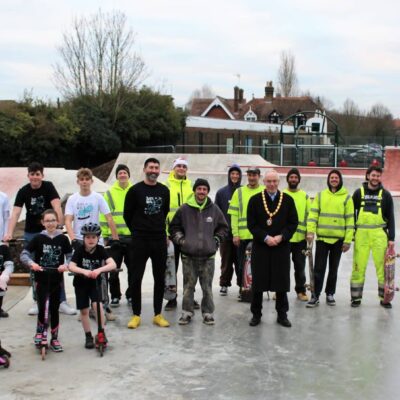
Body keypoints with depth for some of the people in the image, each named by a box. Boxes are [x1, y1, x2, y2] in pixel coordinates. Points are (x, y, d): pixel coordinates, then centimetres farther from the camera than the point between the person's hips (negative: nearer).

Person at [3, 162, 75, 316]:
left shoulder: (48, 187, -12)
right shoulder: (23, 191, -8)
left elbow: (57, 207, -22)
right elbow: (15, 213, -18)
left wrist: (60, 226, -34)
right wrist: (9, 233, -31)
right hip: (31, 233, 2)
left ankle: (62, 302, 3)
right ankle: (38, 302, 18)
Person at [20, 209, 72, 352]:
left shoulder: (63, 239, -2)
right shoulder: (38, 238, -4)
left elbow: (70, 256, 2)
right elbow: (24, 254, -5)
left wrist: (66, 265, -19)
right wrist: (31, 263, -23)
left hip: (56, 279, 1)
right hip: (41, 279, -1)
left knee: (54, 309, 9)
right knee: (42, 307, -11)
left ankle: (54, 338, 20)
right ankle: (40, 331, 17)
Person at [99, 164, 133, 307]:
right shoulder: (110, 193, 4)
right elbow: (104, 216, 4)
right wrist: (105, 235, 0)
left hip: (133, 236, 1)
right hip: (114, 237, -1)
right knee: (114, 269, 3)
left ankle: (131, 295, 21)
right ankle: (115, 296, 15)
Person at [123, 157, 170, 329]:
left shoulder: (164, 191, 7)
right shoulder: (135, 190, -4)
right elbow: (127, 214, 3)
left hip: (160, 240, 3)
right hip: (140, 241, -3)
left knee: (160, 278, 7)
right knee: (136, 278, 0)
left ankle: (158, 314, 16)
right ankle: (136, 315, 10)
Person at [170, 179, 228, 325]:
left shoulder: (214, 209, 4)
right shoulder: (184, 209, 1)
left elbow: (223, 227, 15)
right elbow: (174, 226, 10)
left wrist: (216, 240, 4)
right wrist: (180, 239, 0)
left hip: (208, 256, 0)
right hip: (188, 255, 0)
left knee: (207, 286, 5)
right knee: (188, 285, 6)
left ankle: (208, 313, 15)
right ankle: (187, 312, 16)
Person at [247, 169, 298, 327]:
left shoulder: (288, 200, 3)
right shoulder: (255, 200, 0)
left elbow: (293, 223, 3)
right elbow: (251, 224, -2)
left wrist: (281, 237, -10)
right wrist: (265, 237, -13)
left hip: (282, 247, 1)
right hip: (260, 246, -1)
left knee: (281, 281, 5)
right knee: (258, 281, 4)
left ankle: (282, 314, 16)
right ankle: (256, 314, 15)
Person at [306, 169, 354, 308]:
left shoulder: (346, 197, 1)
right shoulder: (320, 195, 6)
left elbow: (350, 219, -1)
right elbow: (313, 214, 2)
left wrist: (348, 240, -5)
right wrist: (310, 231, -12)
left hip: (338, 239, 0)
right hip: (322, 237, 0)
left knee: (333, 268, 10)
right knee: (319, 268, -2)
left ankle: (330, 294, 21)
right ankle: (315, 295, 3)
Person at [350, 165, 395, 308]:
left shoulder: (385, 194, 6)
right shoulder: (359, 192, 6)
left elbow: (390, 217, 6)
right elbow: (351, 214, 9)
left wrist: (391, 238, 0)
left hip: (379, 235, 0)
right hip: (361, 234, 0)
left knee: (383, 266, 2)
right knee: (359, 266, 1)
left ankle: (384, 297, 12)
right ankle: (356, 297, 11)